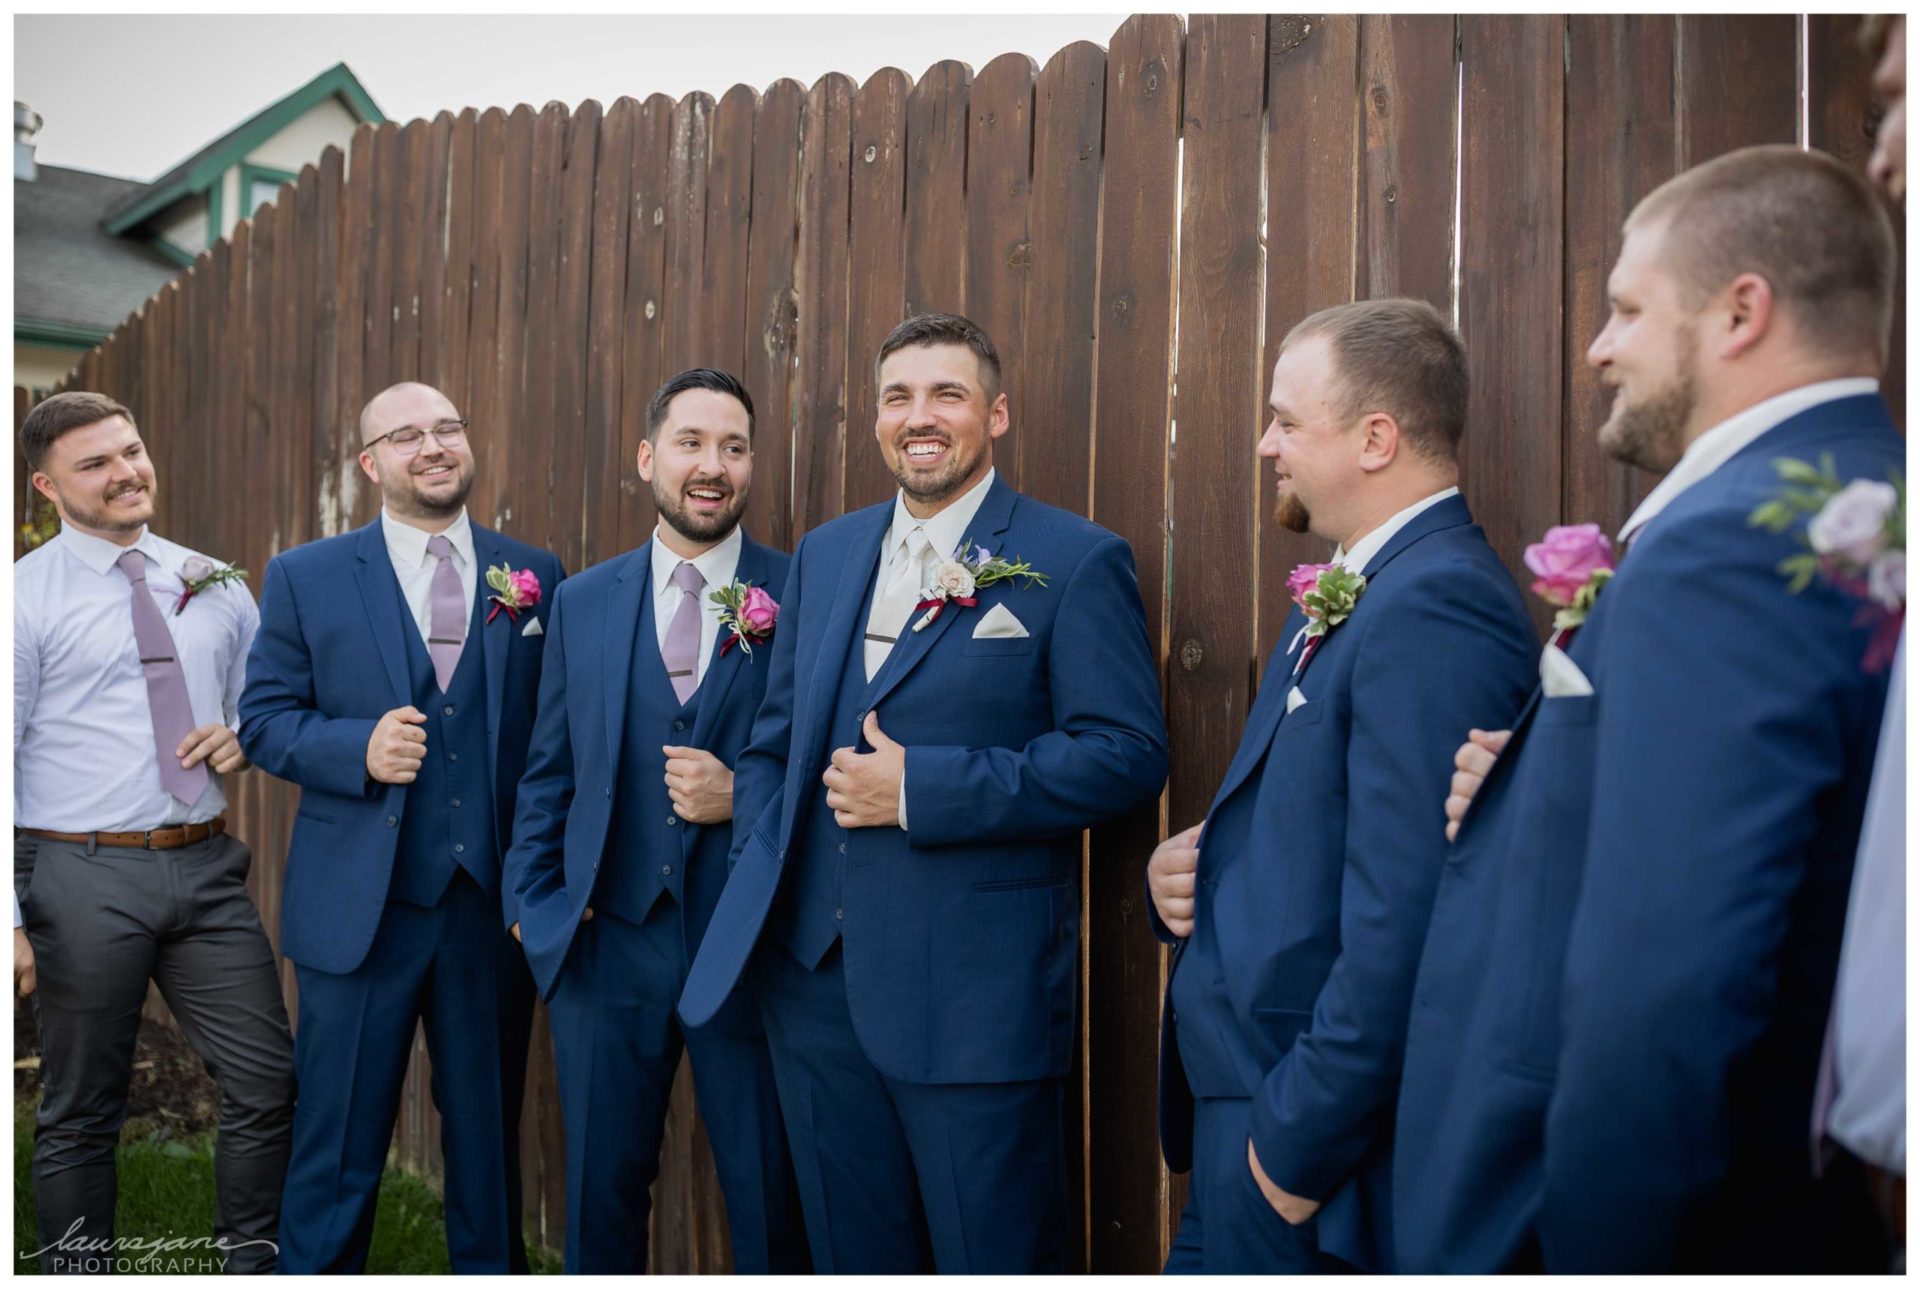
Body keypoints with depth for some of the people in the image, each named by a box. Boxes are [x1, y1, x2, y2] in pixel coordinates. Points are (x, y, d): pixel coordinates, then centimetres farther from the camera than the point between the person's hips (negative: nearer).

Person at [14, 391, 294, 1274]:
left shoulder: (214, 584, 10)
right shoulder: (26, 596, -4)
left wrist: (248, 739, -3)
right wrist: (9, 920, -14)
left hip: (206, 868, 4)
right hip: (82, 877, -4)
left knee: (268, 1084, 4)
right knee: (81, 1116, 9)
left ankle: (253, 1262, 22)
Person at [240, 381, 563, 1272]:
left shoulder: (536, 577, 6)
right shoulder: (304, 577, 4)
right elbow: (263, 720, 2)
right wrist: (359, 748, -16)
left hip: (496, 902, 1)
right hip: (360, 905, -1)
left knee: (490, 1138, 14)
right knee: (338, 1142, 8)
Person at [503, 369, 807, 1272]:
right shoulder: (582, 603, 7)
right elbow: (548, 773, 11)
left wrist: (744, 798, -16)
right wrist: (533, 905, 4)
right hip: (606, 942, 3)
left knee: (770, 1202, 9)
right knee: (600, 1188, 15)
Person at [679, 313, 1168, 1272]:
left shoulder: (1074, 562, -6)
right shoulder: (824, 554, 13)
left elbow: (1126, 753, -14)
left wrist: (920, 789, -18)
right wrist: (763, 866, 3)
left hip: (972, 996, -5)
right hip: (814, 975, 6)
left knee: (995, 1260, 6)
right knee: (851, 1257, 19)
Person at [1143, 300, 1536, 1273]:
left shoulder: (1435, 607, -21)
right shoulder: (1353, 591, 12)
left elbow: (1406, 919, -26)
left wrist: (1299, 1147, -19)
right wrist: (1183, 868, 1)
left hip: (1315, 1129, -9)